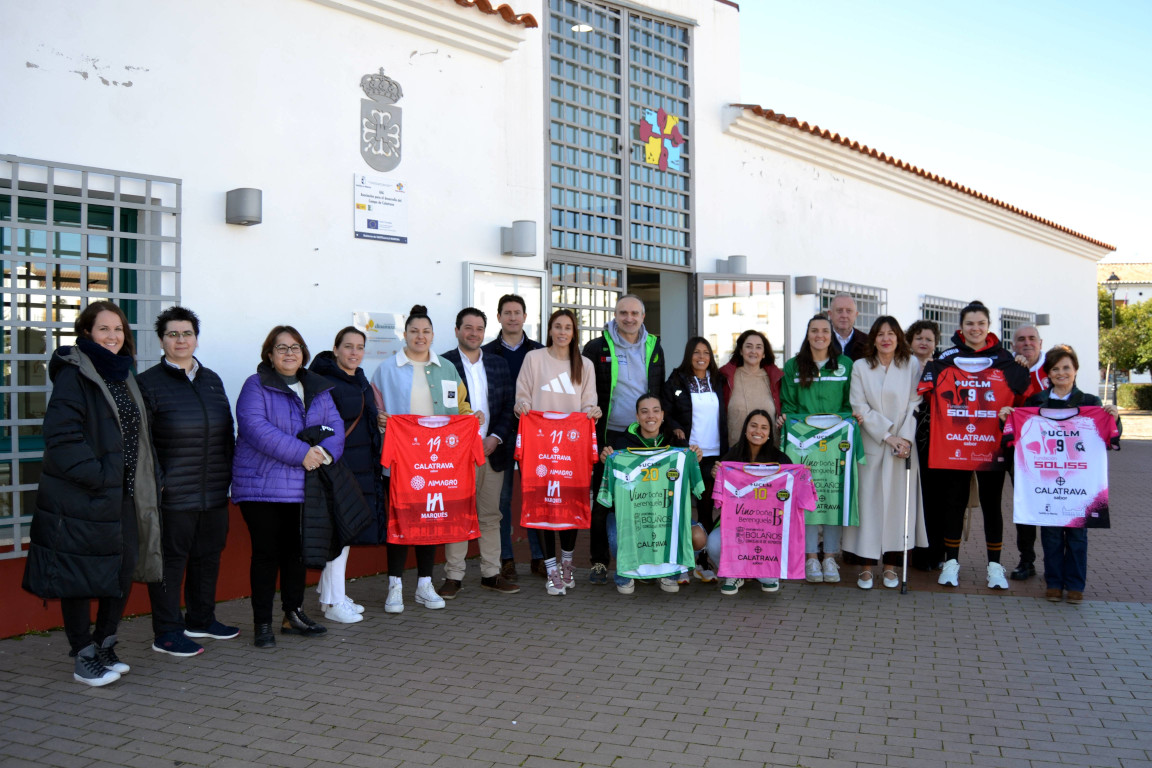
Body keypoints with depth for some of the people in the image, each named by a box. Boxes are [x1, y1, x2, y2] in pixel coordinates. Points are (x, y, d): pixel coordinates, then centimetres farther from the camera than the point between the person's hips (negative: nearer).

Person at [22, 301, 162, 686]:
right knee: (80, 579, 3)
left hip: (123, 498, 8)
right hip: (81, 502, -8)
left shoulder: (123, 376, 15)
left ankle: (104, 647, 27)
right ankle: (84, 658, 14)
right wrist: (95, 475, -21)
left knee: (124, 574, 12)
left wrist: (147, 482, 12)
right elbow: (62, 437, -18)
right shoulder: (73, 376, -10)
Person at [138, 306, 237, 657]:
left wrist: (229, 471, 13)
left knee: (208, 555, 14)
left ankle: (201, 619, 30)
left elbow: (227, 431, 19)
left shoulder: (211, 380, 15)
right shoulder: (148, 382, -3)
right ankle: (167, 633, 9)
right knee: (170, 559, -1)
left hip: (214, 492, 6)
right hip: (173, 494, -6)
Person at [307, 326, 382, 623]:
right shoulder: (324, 381, -10)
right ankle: (333, 602, 1)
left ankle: (330, 591, 25)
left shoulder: (361, 381, 16)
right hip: (335, 463, -8)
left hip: (361, 465, 8)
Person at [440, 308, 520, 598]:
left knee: (491, 516, 9)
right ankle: (454, 577, 9)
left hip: (493, 450, 4)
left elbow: (509, 406, 10)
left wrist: (495, 438, -4)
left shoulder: (498, 364, 12)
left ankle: (491, 574, 17)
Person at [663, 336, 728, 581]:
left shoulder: (717, 382, 12)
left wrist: (725, 449, 7)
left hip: (713, 454, 3)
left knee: (707, 508, 6)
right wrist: (675, 428, -17)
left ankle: (703, 562, 13)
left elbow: (724, 416, 15)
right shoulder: (676, 381, 2)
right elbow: (665, 411, 2)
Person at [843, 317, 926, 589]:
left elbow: (915, 404, 1)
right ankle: (866, 565, 1)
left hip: (904, 445, 1)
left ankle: (891, 564, 8)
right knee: (869, 502, -3)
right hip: (871, 444, -1)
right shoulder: (860, 367, 5)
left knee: (899, 501, 0)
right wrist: (888, 436, -9)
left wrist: (906, 438, -11)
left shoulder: (911, 365, 6)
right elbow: (860, 408, -2)